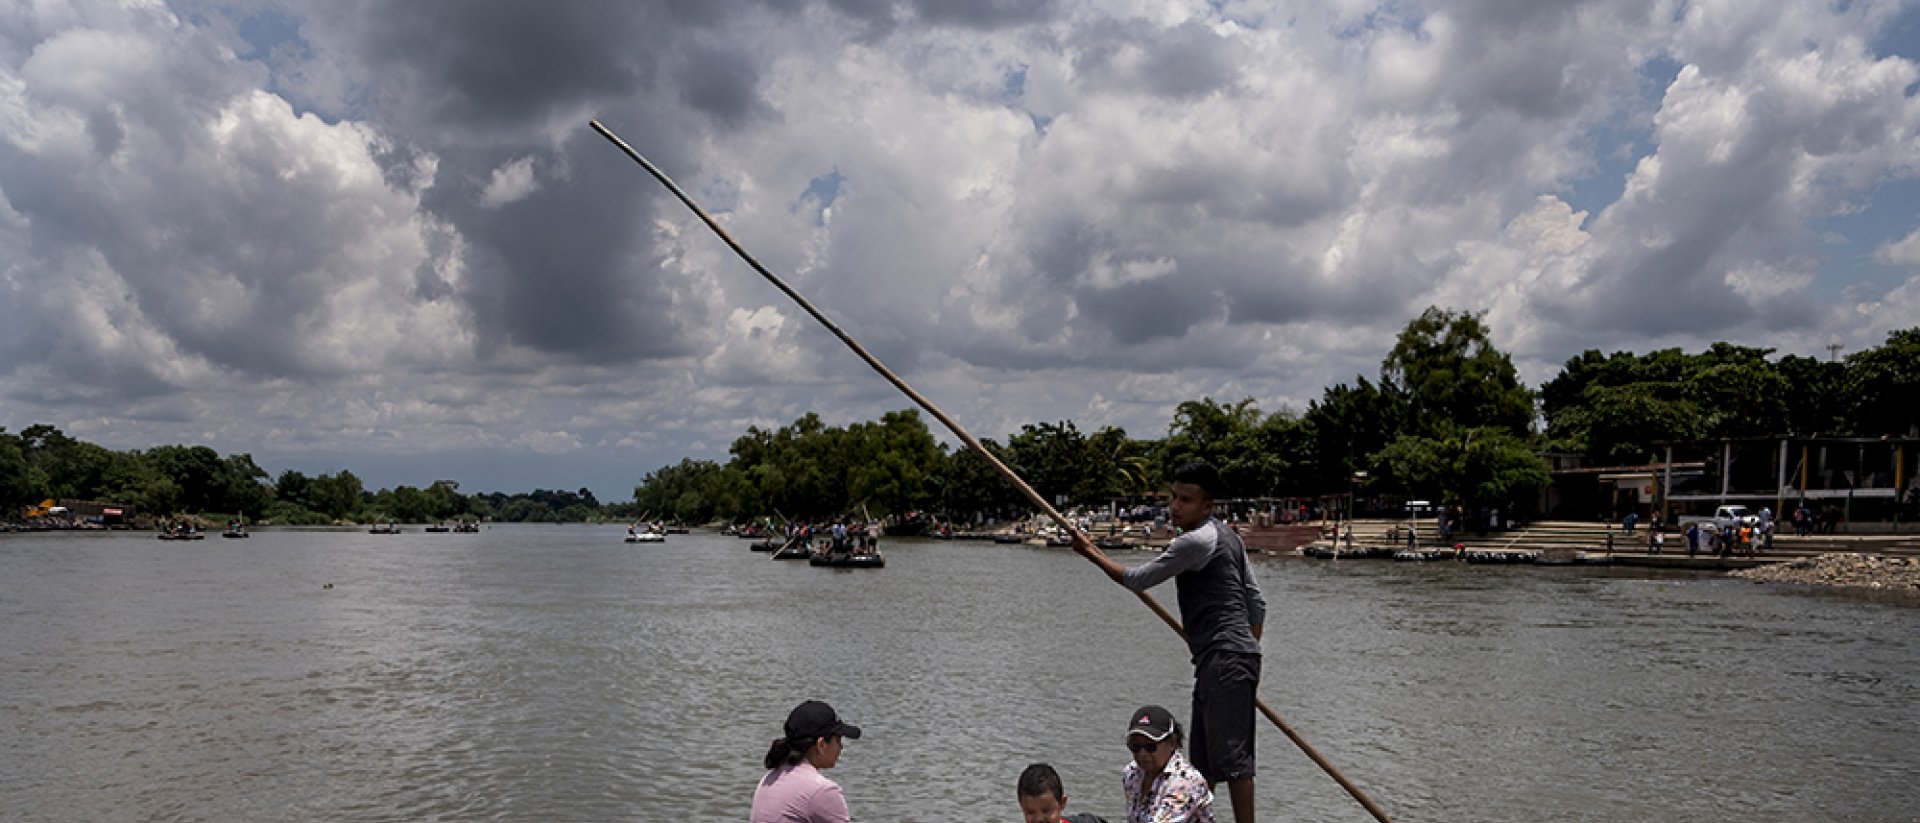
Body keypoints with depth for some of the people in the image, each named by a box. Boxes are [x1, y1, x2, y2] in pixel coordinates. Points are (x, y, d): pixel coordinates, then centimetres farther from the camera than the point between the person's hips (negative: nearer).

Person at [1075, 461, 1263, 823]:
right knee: (1203, 758, 16)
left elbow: (1137, 580, -6)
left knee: (1232, 755, -9)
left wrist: (1093, 554, 5)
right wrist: (1249, 651, 23)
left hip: (1224, 660, -11)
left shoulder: (1196, 541, -14)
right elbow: (1257, 601, 20)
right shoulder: (1225, 536, 17)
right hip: (1222, 661, 11)